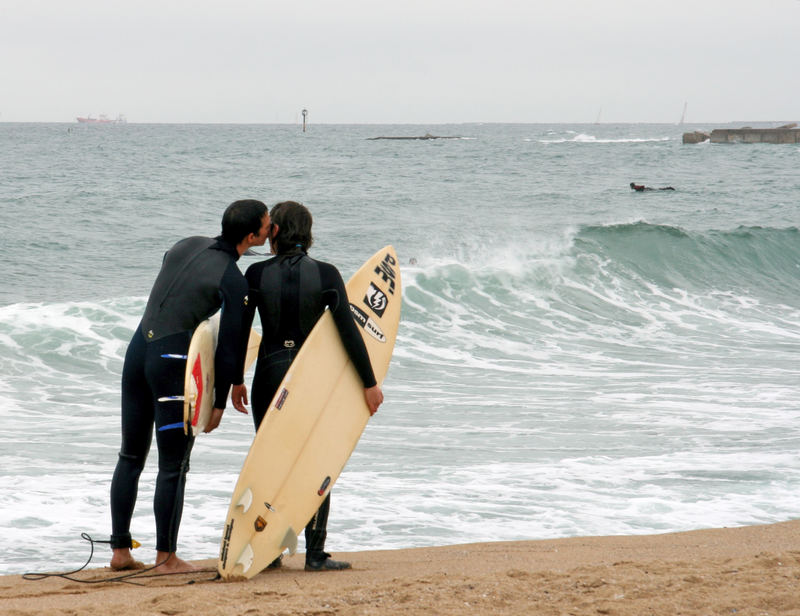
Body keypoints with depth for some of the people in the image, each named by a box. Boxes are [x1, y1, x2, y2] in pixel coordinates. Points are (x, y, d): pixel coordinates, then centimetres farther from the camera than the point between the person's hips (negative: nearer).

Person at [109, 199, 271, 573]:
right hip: (175, 363, -7)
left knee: (131, 457, 14)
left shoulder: (187, 246, 9)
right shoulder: (235, 283, -11)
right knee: (174, 466, 2)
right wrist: (220, 402, -1)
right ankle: (166, 557, 7)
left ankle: (120, 550, 19)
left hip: (137, 349, 7)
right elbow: (229, 348, -10)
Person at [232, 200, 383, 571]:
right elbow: (348, 332, -8)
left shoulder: (257, 274, -5)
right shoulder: (326, 275, -7)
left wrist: (235, 381, 10)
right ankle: (315, 553, 5)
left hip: (269, 376, 1)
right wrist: (370, 382, -1)